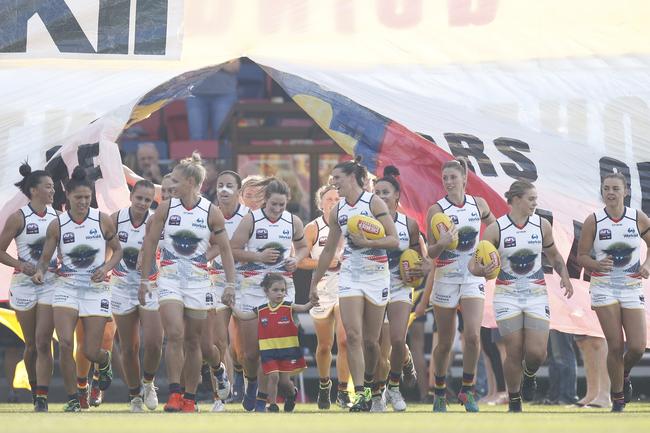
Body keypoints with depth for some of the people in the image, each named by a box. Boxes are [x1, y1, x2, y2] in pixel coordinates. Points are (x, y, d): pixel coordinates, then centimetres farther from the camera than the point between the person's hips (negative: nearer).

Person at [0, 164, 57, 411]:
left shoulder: (56, 216, 5)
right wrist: (20, 265, -17)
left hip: (50, 282, 2)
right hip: (24, 283, -2)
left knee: (43, 342, -10)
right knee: (31, 344, 7)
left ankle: (42, 399, -14)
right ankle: (35, 391, 26)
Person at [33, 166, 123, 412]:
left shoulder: (103, 221, -4)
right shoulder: (57, 225, -3)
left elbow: (117, 250, 7)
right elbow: (45, 258, 4)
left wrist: (106, 268, -11)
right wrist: (40, 272, -18)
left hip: (96, 288, 0)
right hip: (67, 288, 0)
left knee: (91, 352, -2)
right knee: (65, 344, -18)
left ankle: (105, 361, 38)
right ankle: (72, 399, -3)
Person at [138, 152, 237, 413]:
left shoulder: (211, 213, -2)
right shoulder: (166, 208, 0)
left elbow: (225, 249, 3)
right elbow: (150, 244, 7)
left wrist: (230, 284, -2)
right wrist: (144, 280, 6)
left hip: (198, 281, 0)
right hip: (169, 279, 0)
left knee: (192, 342, 5)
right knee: (175, 334, -17)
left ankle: (190, 398, 15)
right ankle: (174, 394, -15)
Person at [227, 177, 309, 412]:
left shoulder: (293, 222, 5)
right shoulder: (251, 220, -5)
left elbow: (303, 247, 21)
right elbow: (233, 250, -5)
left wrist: (296, 259, -1)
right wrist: (259, 256, -15)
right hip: (253, 286, -1)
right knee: (251, 349, 1)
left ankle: (262, 398, -1)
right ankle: (251, 382, 33)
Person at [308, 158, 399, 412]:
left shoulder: (374, 203, -6)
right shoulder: (338, 211, 8)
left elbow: (394, 240, -10)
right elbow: (328, 251, 16)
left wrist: (365, 241, -22)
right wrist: (314, 283, 17)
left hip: (376, 275, -3)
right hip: (350, 275, 3)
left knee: (370, 339, 5)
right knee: (353, 335, -13)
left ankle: (368, 383, 30)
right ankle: (360, 394, -17)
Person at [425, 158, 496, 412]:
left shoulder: (478, 204, 1)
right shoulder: (436, 210, -7)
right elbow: (431, 252, -9)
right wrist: (442, 243, -30)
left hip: (474, 277, 1)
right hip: (446, 278, -1)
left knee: (473, 335, -17)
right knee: (445, 343, 5)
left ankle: (467, 391, -4)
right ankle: (440, 394, 23)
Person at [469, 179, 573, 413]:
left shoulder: (542, 225, 0)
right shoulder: (496, 229, -9)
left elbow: (554, 255, 15)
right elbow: (473, 264, -7)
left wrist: (564, 275, -4)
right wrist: (481, 270, -31)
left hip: (537, 294, 2)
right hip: (507, 295, -2)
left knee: (537, 352, -11)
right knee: (514, 353, -5)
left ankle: (529, 375, 25)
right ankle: (514, 403, 15)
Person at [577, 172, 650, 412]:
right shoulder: (593, 221, -5)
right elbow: (581, 256, 0)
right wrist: (598, 265, -20)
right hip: (604, 288, -1)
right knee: (615, 346, -7)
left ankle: (624, 374, 28)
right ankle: (618, 400, 10)